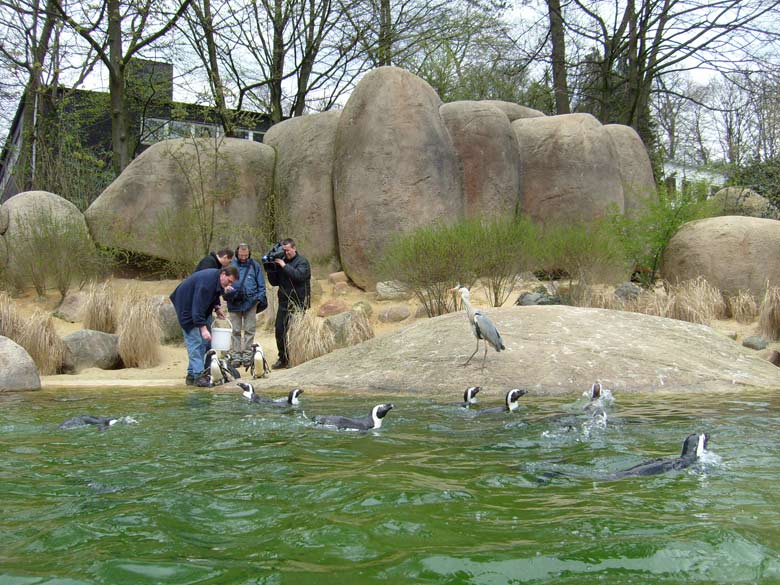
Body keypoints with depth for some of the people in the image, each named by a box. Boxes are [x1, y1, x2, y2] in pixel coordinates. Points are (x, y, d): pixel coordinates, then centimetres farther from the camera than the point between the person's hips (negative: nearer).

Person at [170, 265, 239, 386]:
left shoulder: (217, 278, -5)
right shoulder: (207, 281, -33)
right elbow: (197, 307, -36)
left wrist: (217, 307, -1)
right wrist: (203, 328, -39)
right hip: (187, 306, -10)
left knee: (203, 340, 6)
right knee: (194, 340, -14)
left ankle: (192, 374, 9)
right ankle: (198, 375, -15)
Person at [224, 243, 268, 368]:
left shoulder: (254, 265, 7)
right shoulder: (230, 265, 5)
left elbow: (261, 285, 11)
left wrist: (259, 298, 0)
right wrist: (228, 295, -7)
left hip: (251, 302, 0)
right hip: (234, 303, 0)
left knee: (249, 330, 2)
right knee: (235, 331, 4)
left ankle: (247, 356, 8)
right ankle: (236, 356, 9)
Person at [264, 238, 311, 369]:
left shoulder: (302, 262, -3)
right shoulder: (280, 262, 13)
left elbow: (299, 275, -22)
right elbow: (274, 282, 13)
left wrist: (284, 266, -19)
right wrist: (270, 269, -2)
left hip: (298, 304, -5)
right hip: (283, 303, 6)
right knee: (280, 331, 3)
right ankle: (283, 359, 13)